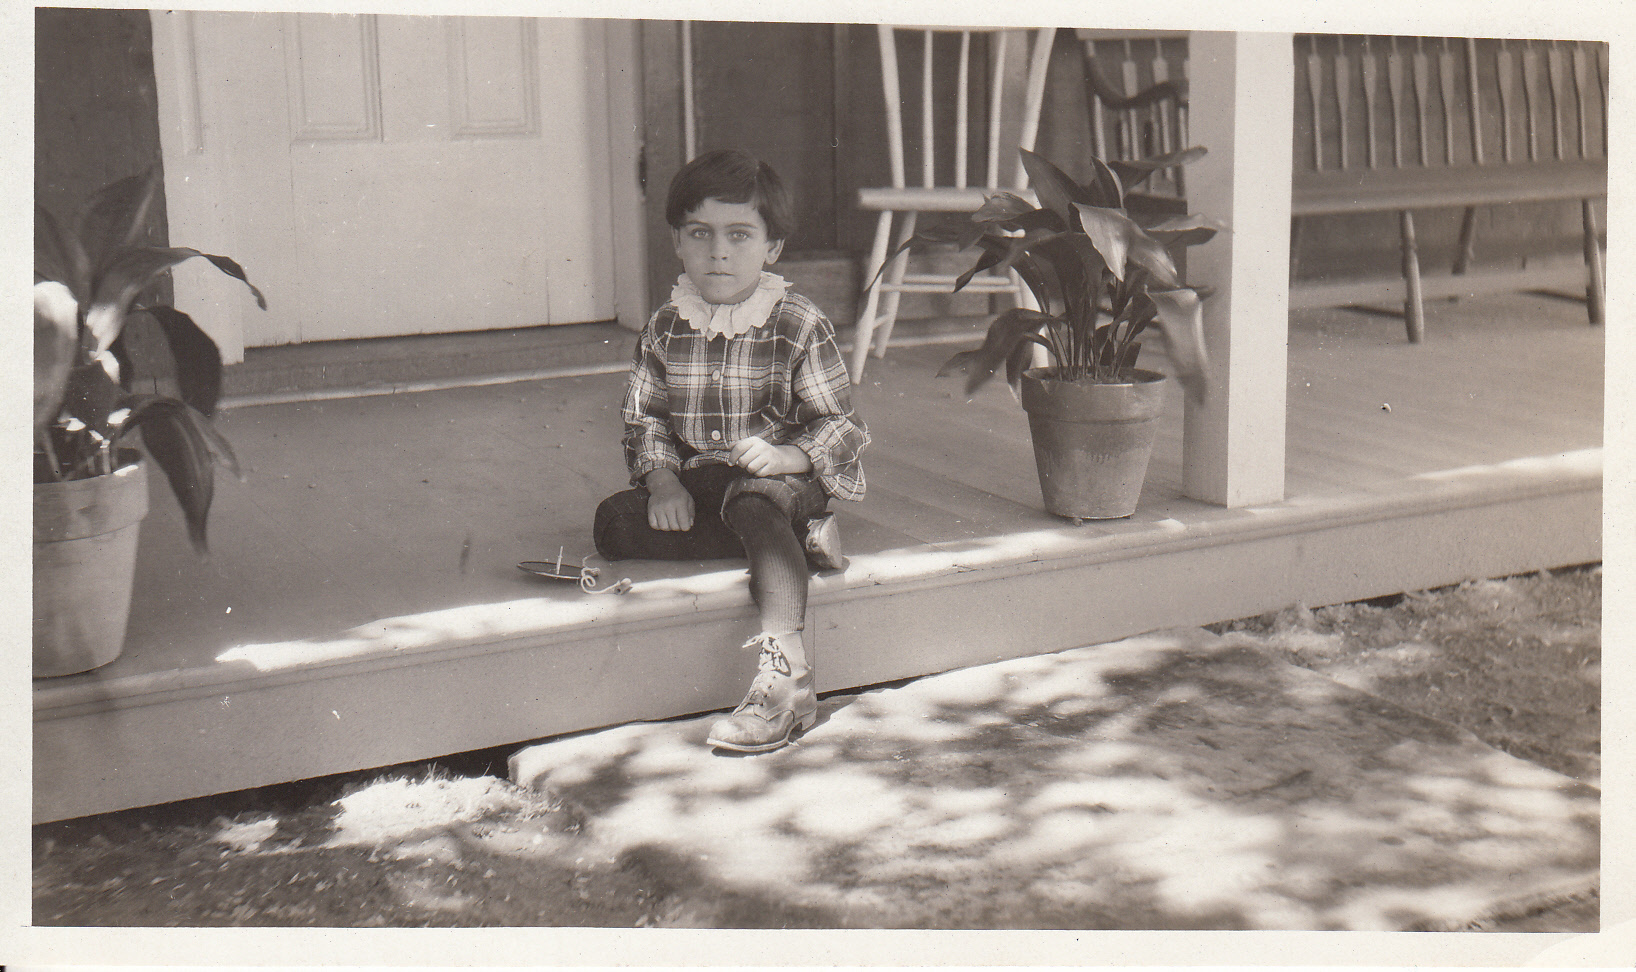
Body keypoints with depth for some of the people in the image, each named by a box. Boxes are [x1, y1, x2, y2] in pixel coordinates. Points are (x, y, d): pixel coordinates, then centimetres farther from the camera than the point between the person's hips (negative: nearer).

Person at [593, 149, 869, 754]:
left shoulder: (800, 326, -6)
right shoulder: (664, 329, 6)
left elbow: (841, 428, -7)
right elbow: (644, 419, 8)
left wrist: (786, 455, -27)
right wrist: (662, 478, -12)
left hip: (779, 477, -5)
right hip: (694, 482, 5)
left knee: (754, 505, -39)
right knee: (614, 523, -20)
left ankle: (785, 680, -47)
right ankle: (796, 541, -21)